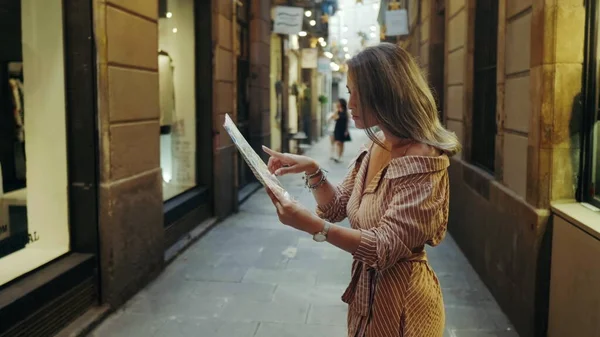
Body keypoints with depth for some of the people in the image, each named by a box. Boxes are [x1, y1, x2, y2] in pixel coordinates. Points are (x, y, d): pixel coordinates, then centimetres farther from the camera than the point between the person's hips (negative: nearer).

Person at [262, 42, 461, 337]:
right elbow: (338, 208, 8)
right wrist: (312, 171, -9)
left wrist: (311, 225, -35)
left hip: (401, 297, -8)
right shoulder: (375, 146, 2)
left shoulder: (422, 161, -24)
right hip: (365, 287, 8)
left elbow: (386, 248, -27)